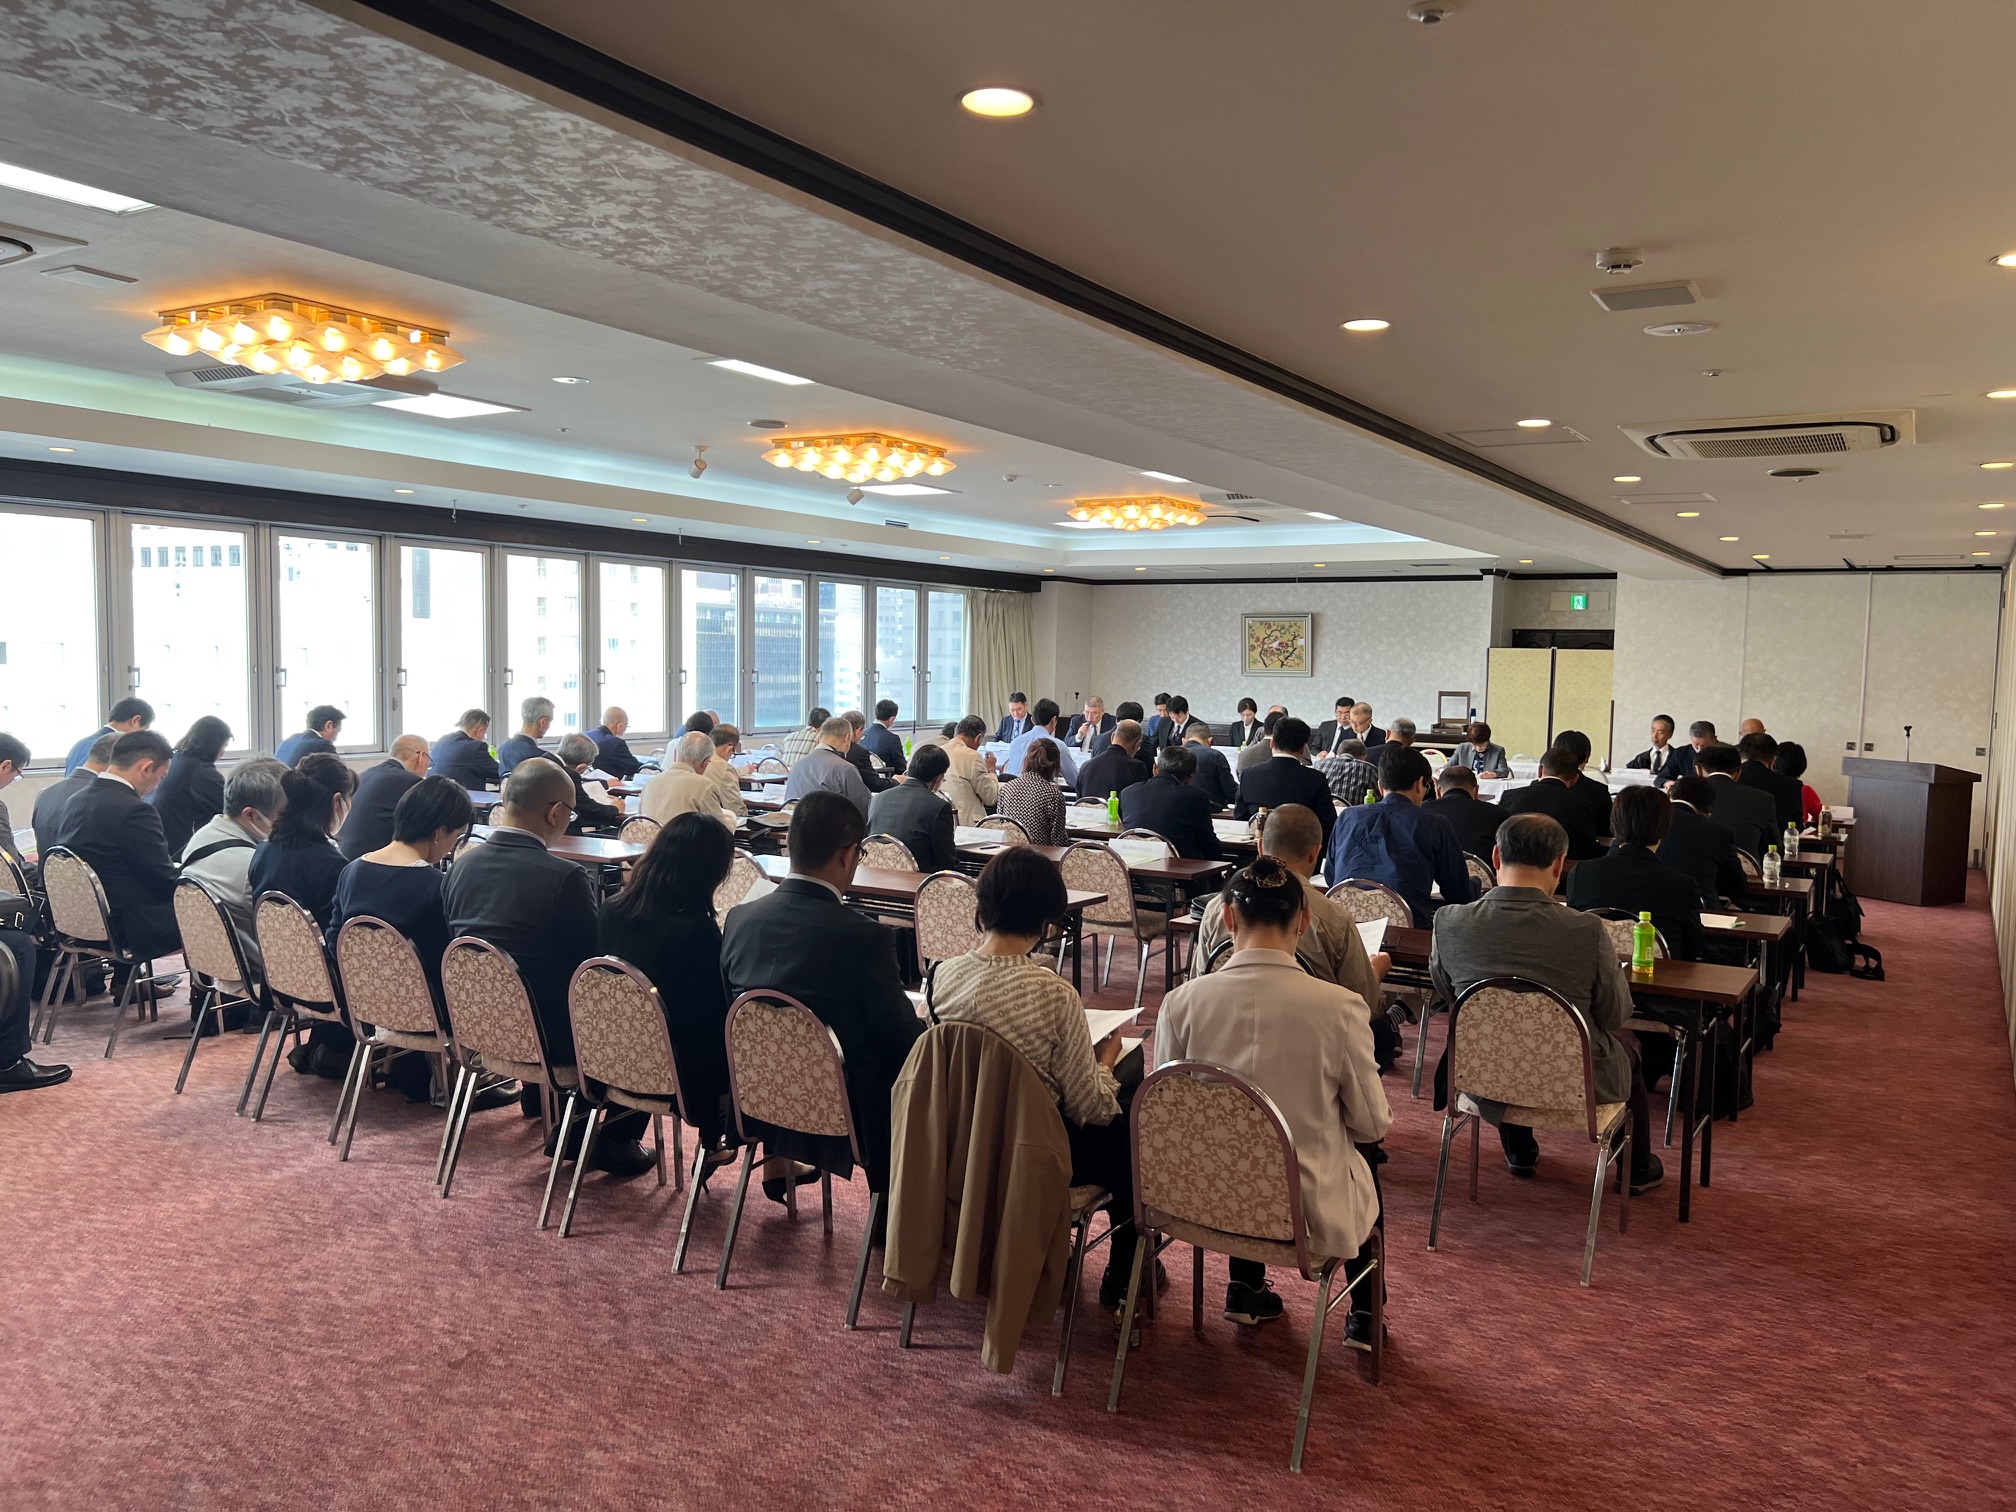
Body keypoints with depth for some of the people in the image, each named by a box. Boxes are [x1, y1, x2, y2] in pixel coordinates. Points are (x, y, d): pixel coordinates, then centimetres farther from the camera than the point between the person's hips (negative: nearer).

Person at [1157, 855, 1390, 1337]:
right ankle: (1365, 1315, 40)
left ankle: (1245, 1288, 38)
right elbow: (1372, 1123, -8)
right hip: (1313, 1212, -2)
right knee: (1365, 1159, 32)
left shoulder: (1181, 1002, -16)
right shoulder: (1340, 1007, -21)